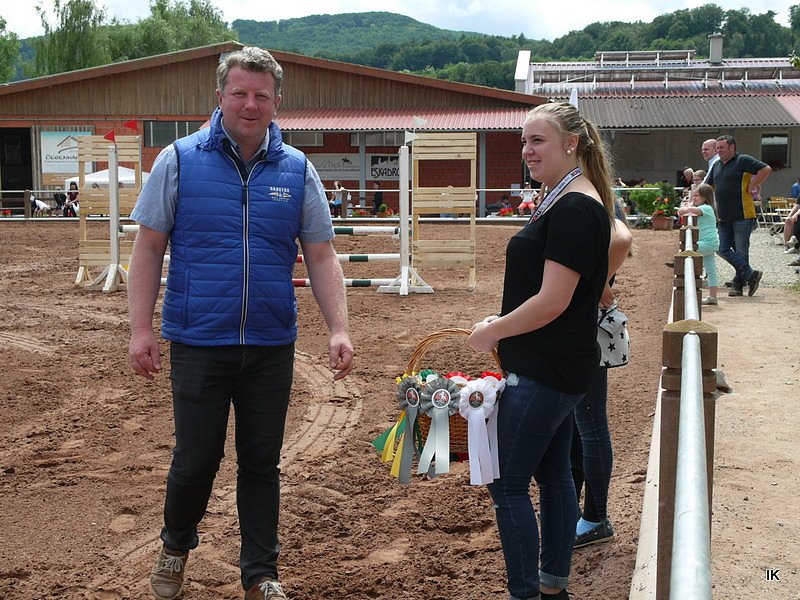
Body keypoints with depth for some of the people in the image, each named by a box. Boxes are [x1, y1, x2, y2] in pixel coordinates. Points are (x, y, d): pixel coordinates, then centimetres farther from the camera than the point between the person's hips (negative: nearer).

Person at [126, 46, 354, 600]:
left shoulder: (298, 171, 3)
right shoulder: (179, 161, -2)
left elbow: (321, 257, 4)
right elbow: (148, 248, 0)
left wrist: (340, 329, -6)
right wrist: (141, 328, -7)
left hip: (272, 346, 2)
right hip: (199, 342, -2)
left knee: (262, 463, 11)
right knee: (196, 458, 6)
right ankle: (176, 546, 35)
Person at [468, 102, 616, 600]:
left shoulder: (573, 209, -19)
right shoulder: (574, 200, 13)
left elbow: (553, 301, -24)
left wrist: (492, 332, -11)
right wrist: (505, 323, 14)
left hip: (545, 372, -10)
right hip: (558, 367, 10)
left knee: (507, 483, -4)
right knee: (553, 474, 16)